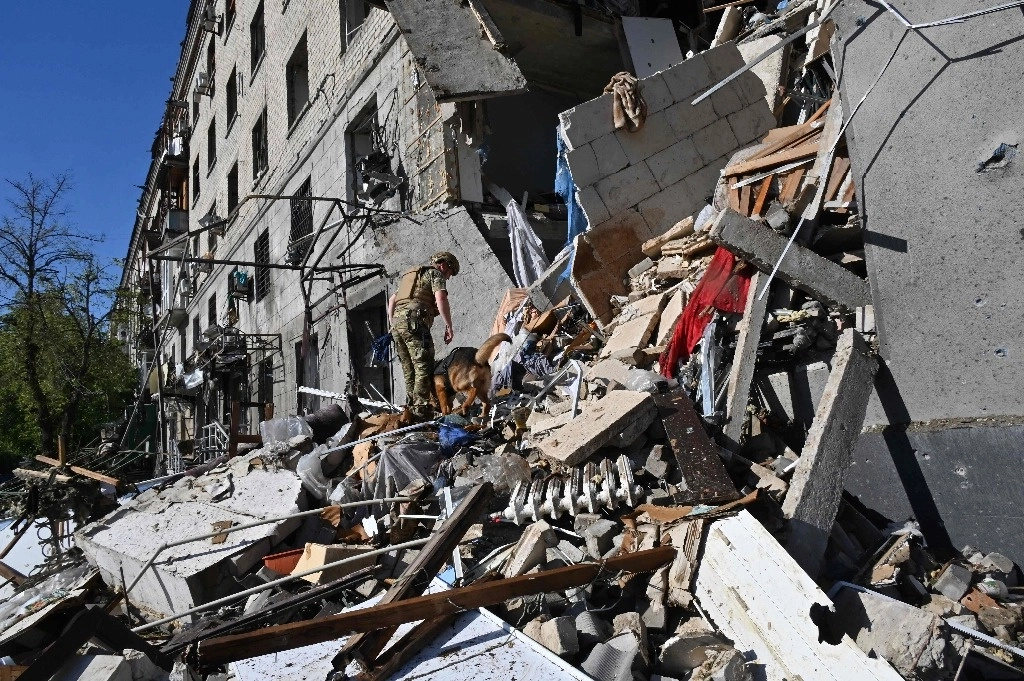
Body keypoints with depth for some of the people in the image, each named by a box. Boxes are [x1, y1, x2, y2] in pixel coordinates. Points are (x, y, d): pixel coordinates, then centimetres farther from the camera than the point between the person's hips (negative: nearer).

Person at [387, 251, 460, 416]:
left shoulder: (409, 275, 32)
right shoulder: (435, 273, 7)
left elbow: (391, 299, 31)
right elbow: (441, 299, -9)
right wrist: (449, 326, -8)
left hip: (397, 324, 8)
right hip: (414, 323, -8)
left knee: (409, 369, 13)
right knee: (424, 367, -9)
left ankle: (411, 407, 13)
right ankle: (421, 410, -15)